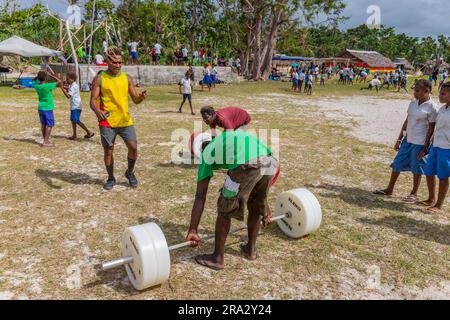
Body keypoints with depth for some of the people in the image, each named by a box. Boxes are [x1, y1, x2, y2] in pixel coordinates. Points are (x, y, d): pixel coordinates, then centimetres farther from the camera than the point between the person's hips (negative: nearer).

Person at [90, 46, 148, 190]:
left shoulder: (126, 78, 6)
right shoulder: (99, 79, -3)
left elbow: (135, 99, 8)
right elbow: (93, 100, -6)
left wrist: (141, 97, -16)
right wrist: (98, 111, -28)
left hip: (125, 120, 2)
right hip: (107, 121, -2)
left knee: (133, 147, -4)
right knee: (108, 151, 6)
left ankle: (130, 173, 22)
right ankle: (111, 178, 26)